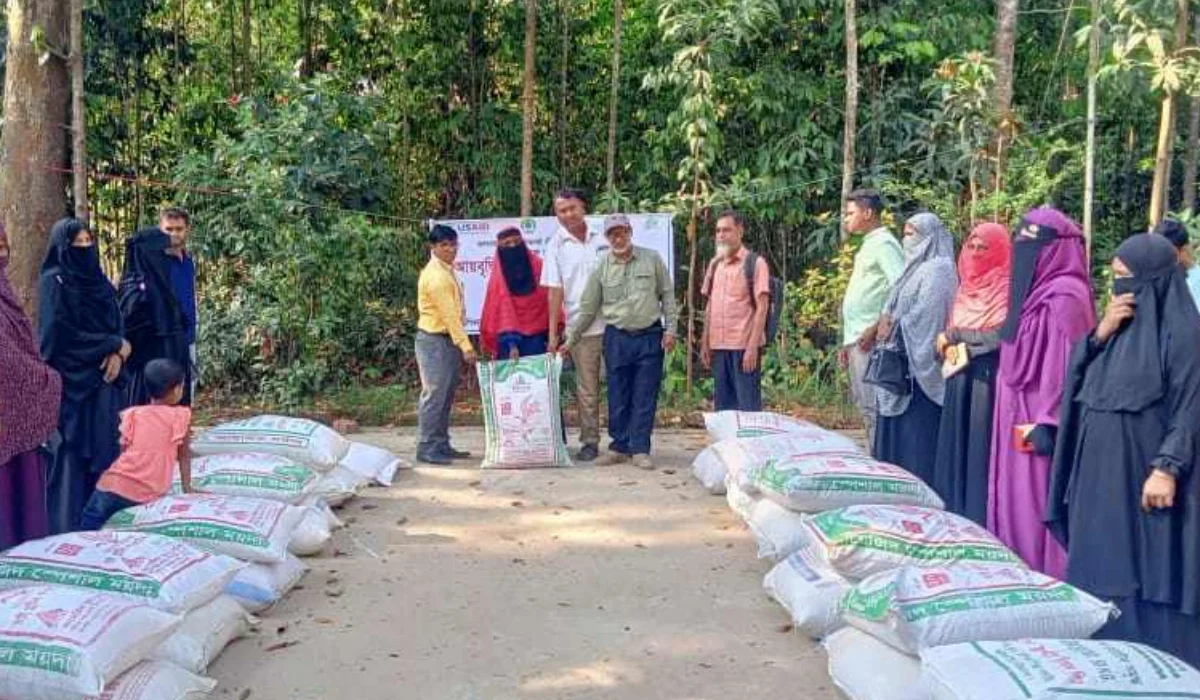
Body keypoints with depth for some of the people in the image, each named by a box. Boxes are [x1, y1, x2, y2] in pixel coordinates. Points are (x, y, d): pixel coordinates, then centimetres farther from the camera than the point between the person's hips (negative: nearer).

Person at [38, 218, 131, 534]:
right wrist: (115, 346, -9)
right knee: (72, 452, -4)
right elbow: (61, 336, -14)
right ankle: (69, 523, 3)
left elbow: (117, 326, 12)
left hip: (103, 381, 6)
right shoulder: (53, 282, -7)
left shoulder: (99, 281, 13)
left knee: (106, 447, 7)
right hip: (71, 382, -6)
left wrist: (117, 354, -10)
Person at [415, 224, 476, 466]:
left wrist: (462, 343, 13)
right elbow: (448, 314, -21)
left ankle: (442, 445, 18)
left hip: (449, 340, 10)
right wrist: (465, 345, -23)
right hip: (434, 340, -9)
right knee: (434, 396, -6)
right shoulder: (435, 275, -16)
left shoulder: (447, 271, 14)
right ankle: (426, 448, -1)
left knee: (446, 397, 11)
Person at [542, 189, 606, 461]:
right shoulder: (556, 245, 2)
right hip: (581, 327, -1)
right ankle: (589, 441, 14)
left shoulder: (601, 238, 6)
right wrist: (553, 333, -4)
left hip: (613, 323, 2)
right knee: (586, 389, 4)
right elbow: (555, 290, -1)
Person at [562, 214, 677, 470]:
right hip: (617, 337, 1)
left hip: (650, 336, -1)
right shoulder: (602, 267, 3)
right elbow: (587, 307, 7)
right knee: (617, 397, 6)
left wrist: (670, 329, -1)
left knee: (645, 397, 1)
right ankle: (619, 447, 18)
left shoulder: (652, 259, 2)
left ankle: (640, 449, 8)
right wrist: (571, 339, 6)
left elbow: (667, 295, 5)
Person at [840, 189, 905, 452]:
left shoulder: (883, 243, -9)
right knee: (864, 404, 13)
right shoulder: (868, 245, 20)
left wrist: (876, 328, -20)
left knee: (873, 406, -9)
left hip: (870, 340, -10)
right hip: (857, 340, 10)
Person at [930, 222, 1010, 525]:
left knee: (980, 445, -5)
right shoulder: (966, 288, 14)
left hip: (988, 380, -7)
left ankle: (982, 518, 3)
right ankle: (955, 514, 17)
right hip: (960, 380, 7)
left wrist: (955, 336, -9)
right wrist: (947, 347, -3)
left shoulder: (1008, 289, -8)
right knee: (957, 445, 9)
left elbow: (1002, 336, -18)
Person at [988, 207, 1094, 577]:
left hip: (1038, 418, -10)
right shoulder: (1034, 291, 13)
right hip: (1020, 412, 10)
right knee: (1019, 497, 14)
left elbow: (1067, 367, -21)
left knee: (1036, 501, -2)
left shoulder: (1064, 297, -16)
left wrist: (1048, 423, -23)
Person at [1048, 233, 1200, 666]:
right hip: (1100, 467, 8)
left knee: (1140, 567, -1)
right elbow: (1076, 378, 8)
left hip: (1143, 472, -8)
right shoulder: (1120, 321, 11)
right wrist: (1101, 332, -6)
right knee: (1098, 561, 13)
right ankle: (1099, 648, 24)